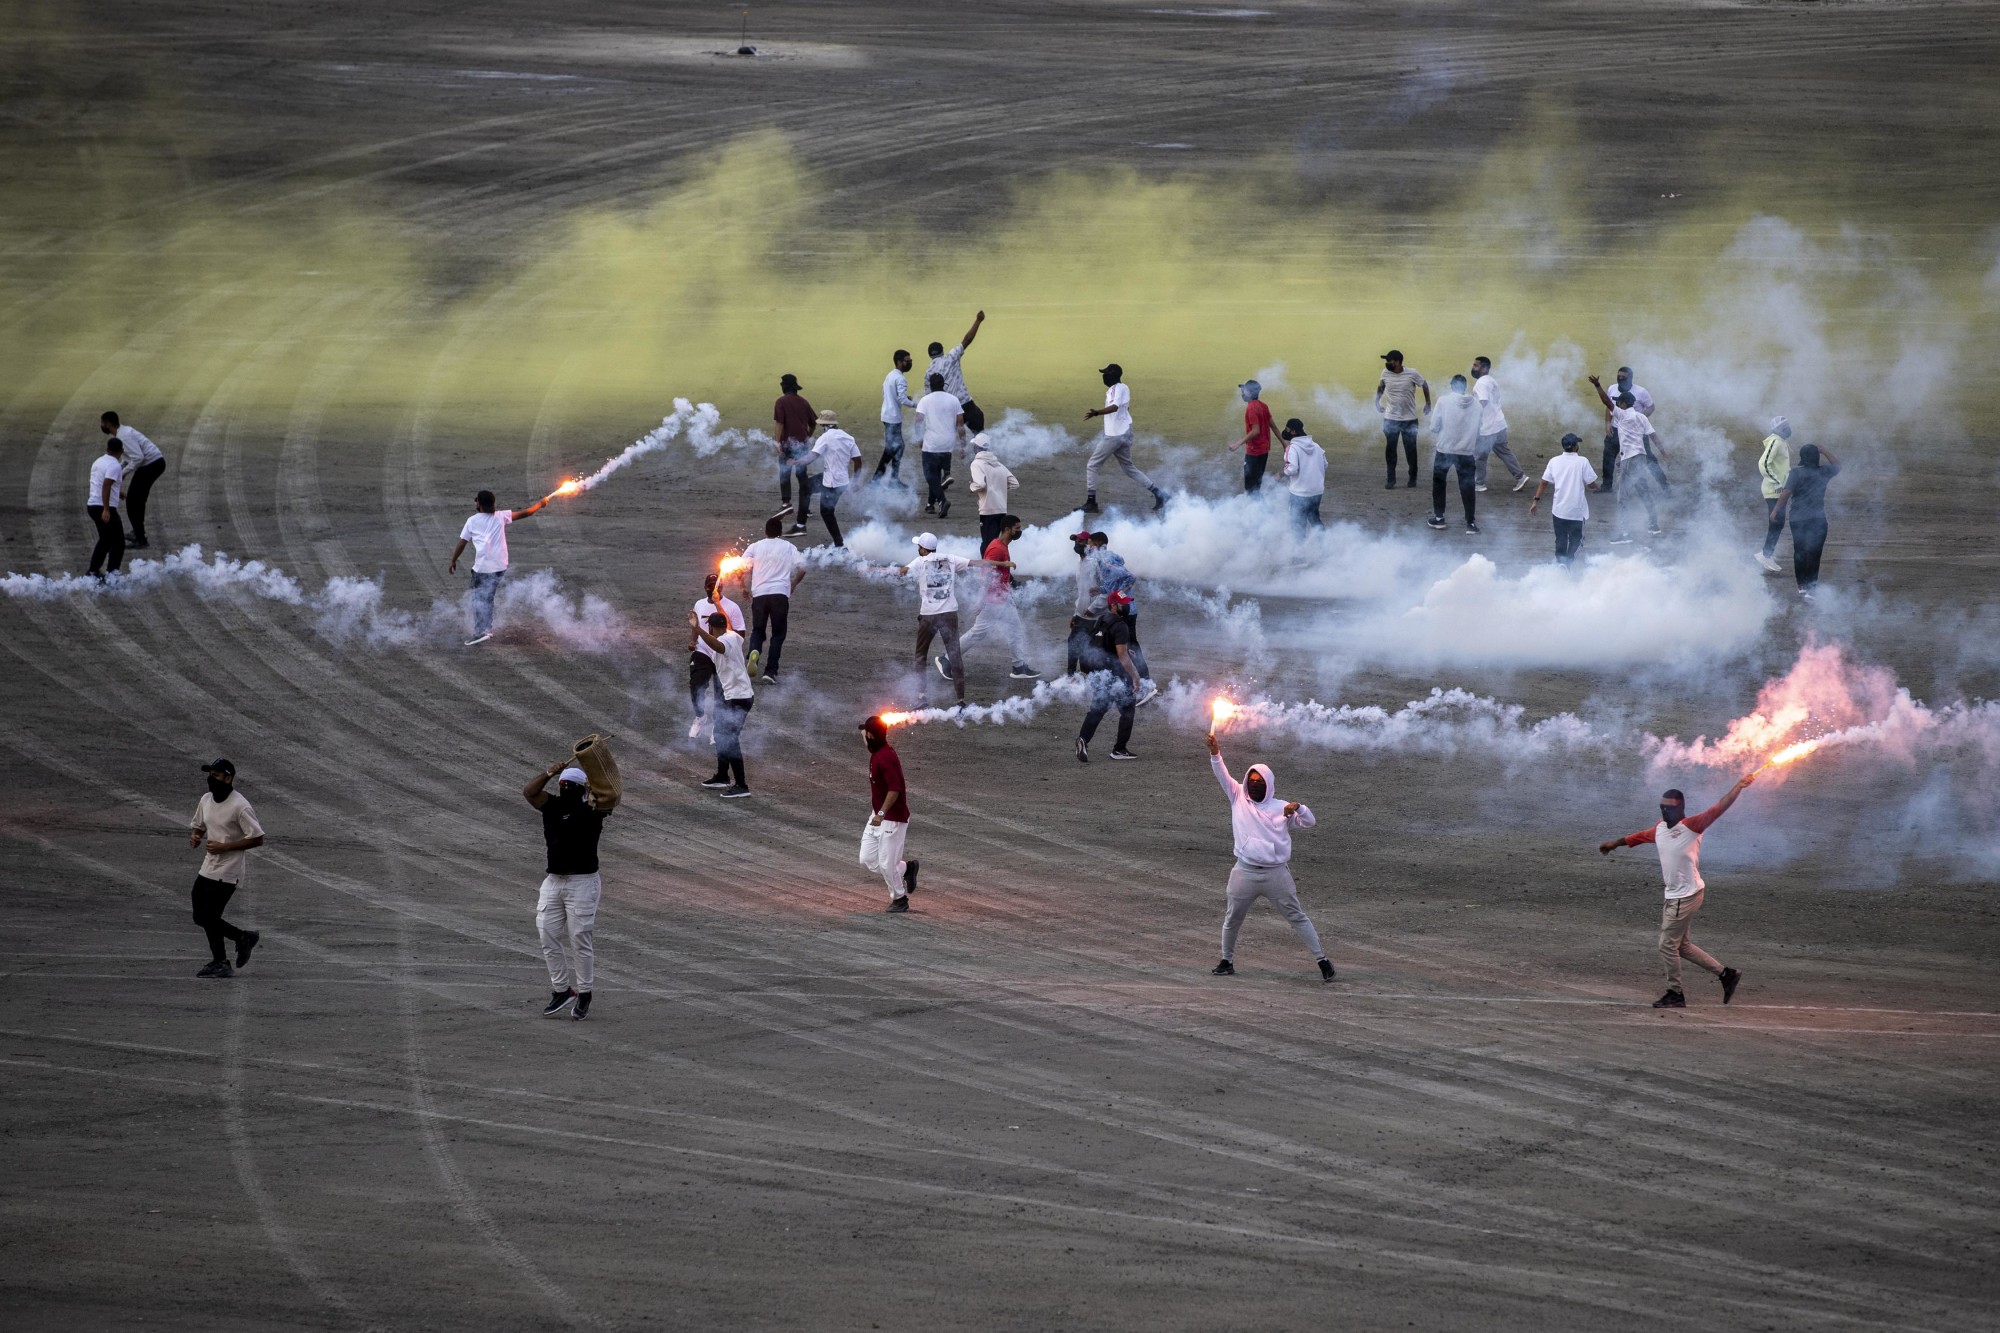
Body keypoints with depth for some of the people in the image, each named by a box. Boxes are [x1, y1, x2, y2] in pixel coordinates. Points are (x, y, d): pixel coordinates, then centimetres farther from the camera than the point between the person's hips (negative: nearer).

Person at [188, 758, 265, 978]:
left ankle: (220, 964, 9)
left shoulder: (240, 806, -17)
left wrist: (224, 846, -21)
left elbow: (257, 838, -17)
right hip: (207, 868, 8)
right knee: (201, 917, 10)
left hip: (227, 871, -8)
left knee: (209, 916, -6)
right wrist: (194, 837, -4)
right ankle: (243, 938, 26)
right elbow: (197, 826, 21)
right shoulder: (206, 800, 7)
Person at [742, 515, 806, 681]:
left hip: (759, 594, 1)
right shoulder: (789, 548, 9)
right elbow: (802, 568, -1)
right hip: (780, 594, -1)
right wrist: (793, 585, 16)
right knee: (778, 633, 10)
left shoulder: (755, 547, 9)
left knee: (757, 630, 12)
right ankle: (771, 671, 0)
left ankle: (754, 652, -21)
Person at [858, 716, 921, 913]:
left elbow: (894, 789, -28)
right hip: (877, 816, 9)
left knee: (886, 864, -1)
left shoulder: (885, 757, -23)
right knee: (867, 861, 8)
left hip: (892, 818, -9)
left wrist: (881, 814, -31)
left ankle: (900, 900, 17)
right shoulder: (876, 753, 6)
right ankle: (906, 869, 24)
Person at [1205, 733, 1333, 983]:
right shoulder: (1239, 799, 4)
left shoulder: (1281, 808, 0)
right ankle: (1227, 961, 29)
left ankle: (1322, 960, 5)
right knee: (1232, 918, 11)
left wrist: (1298, 808, -24)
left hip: (1276, 873, -2)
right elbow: (1222, 775, -5)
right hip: (1245, 873, 2)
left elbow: (1309, 821, -2)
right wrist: (1215, 753, -21)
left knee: (1297, 916, 2)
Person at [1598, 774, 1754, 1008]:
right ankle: (1725, 974, 23)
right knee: (1682, 945, 15)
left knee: (1668, 945, -3)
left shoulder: (1692, 826, -14)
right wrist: (1616, 843, 42)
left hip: (1688, 896, -9)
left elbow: (1718, 809, -23)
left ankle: (1675, 994, 9)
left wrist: (1739, 786, -33)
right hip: (1673, 897, 9)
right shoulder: (1660, 828, 9)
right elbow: (1640, 836, 28)